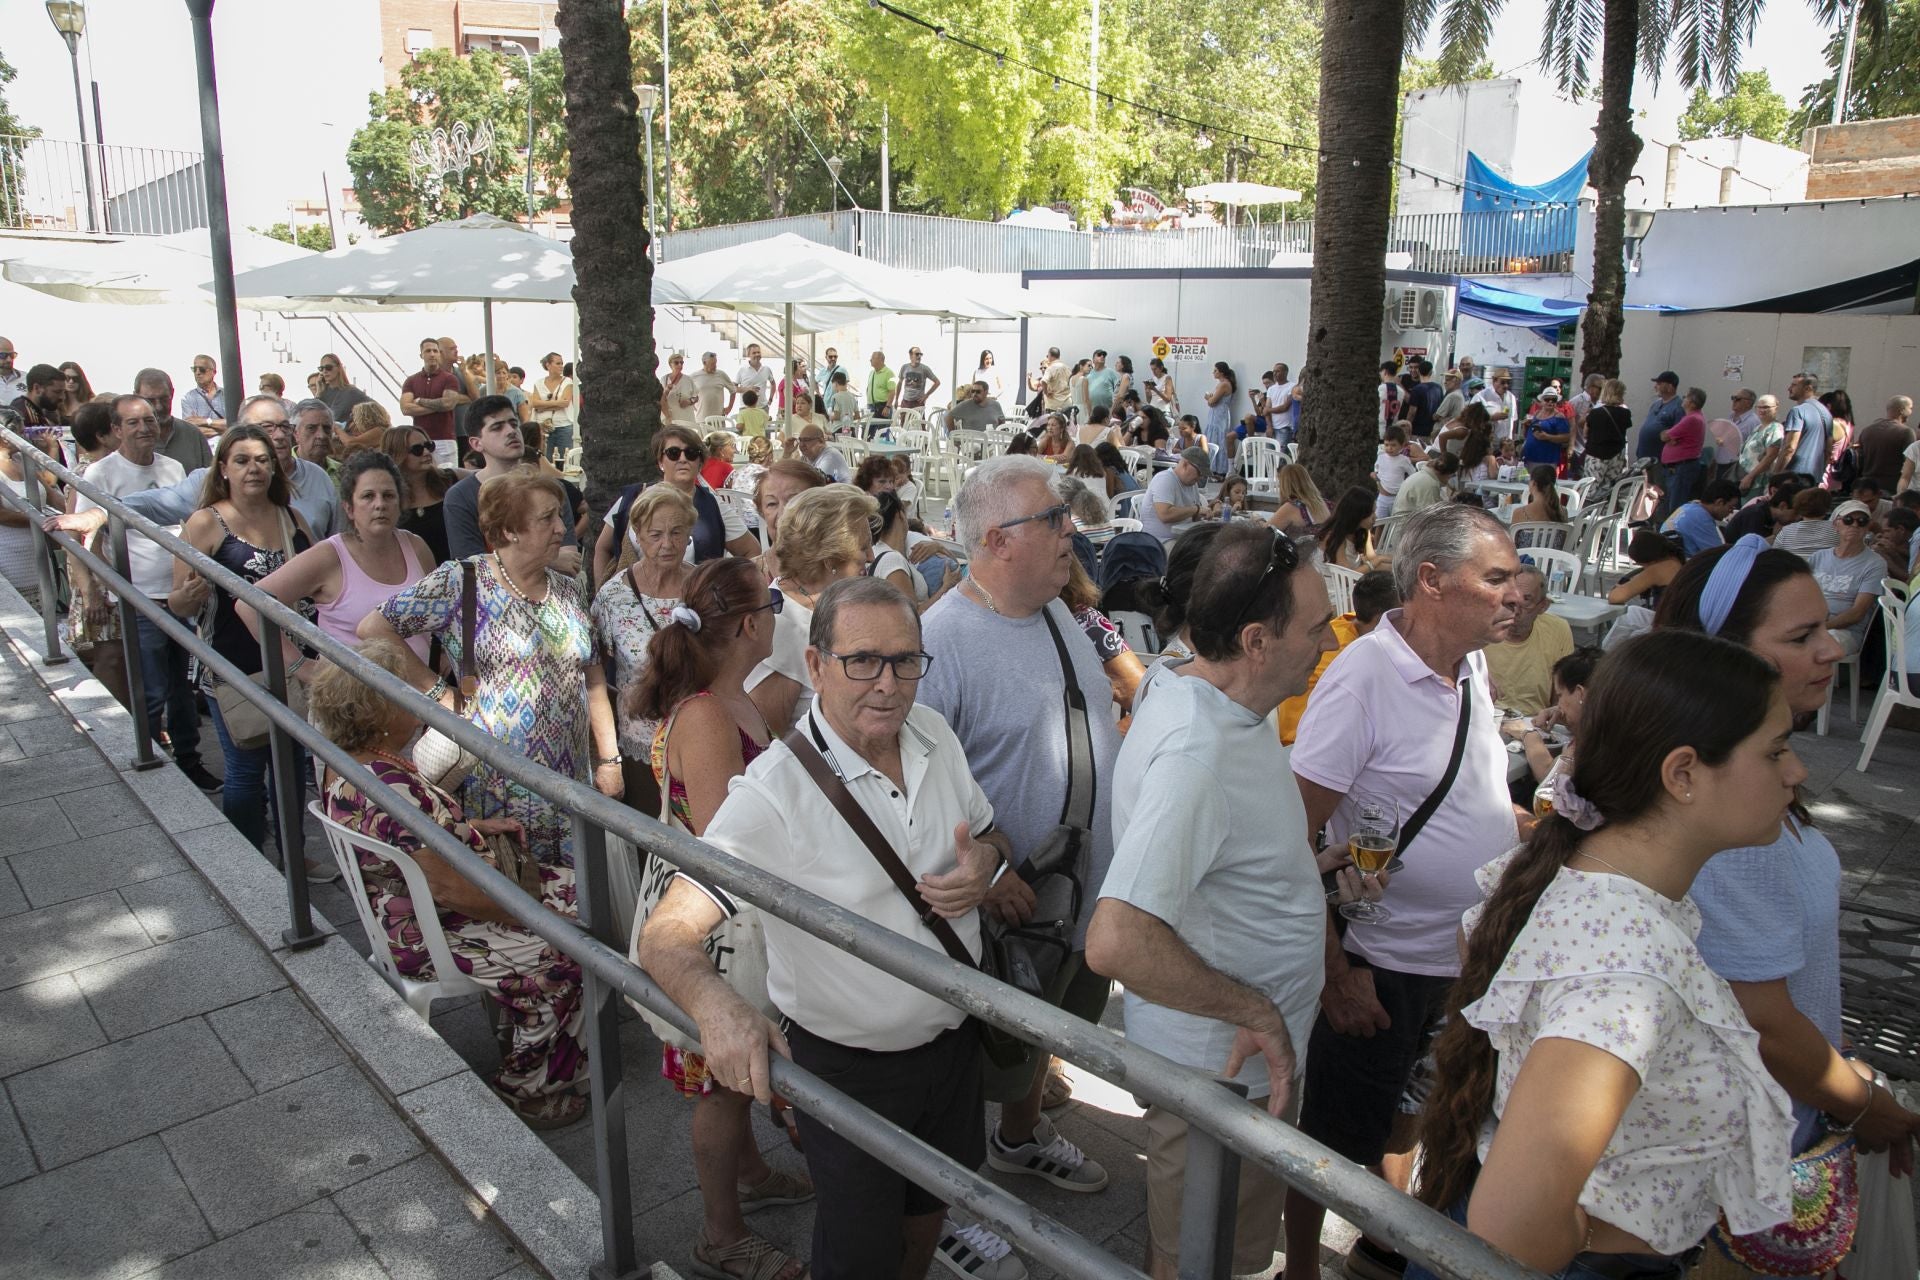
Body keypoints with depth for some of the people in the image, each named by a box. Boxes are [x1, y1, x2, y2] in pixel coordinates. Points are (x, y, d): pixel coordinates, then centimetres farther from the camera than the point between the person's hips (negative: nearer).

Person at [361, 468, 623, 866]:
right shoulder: (460, 582, -6)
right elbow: (373, 629, -6)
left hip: (570, 785, 4)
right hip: (493, 785, -4)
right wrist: (438, 691, -8)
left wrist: (609, 759, 9)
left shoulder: (568, 592, 10)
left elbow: (593, 681, 13)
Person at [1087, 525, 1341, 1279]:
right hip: (1225, 1071, -9)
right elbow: (1116, 942, -41)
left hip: (1248, 1048, 9)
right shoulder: (1196, 752, -33)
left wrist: (1310, 866, 7)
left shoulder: (1207, 703, -1)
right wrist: (1255, 1012, -29)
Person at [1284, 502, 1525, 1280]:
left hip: (1468, 954, 8)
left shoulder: (1472, 667, 2)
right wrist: (1334, 972, -21)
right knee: (1334, 1138, 10)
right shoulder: (1363, 678, -23)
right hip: (1384, 966, -7)